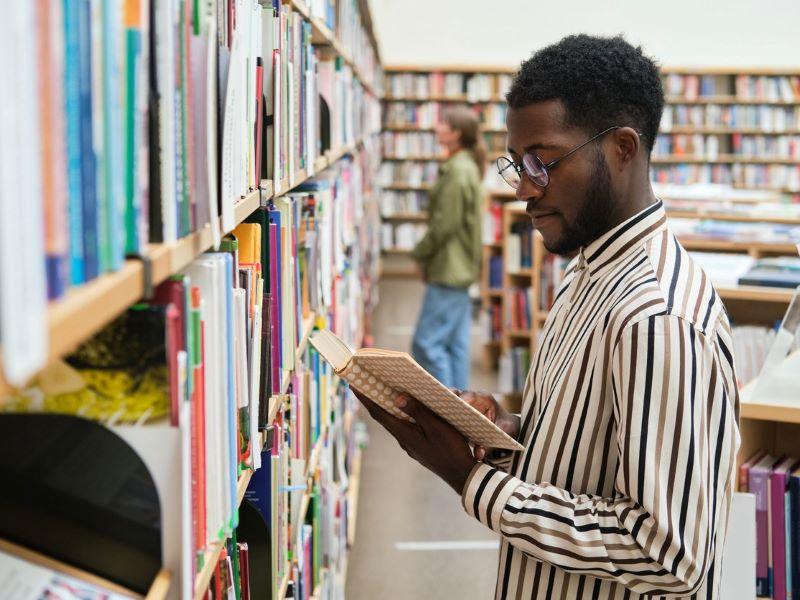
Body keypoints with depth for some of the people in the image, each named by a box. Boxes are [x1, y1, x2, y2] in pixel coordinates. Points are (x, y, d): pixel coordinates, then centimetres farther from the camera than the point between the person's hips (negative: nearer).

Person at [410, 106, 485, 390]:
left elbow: (444, 225, -19)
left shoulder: (458, 171, -17)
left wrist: (421, 254, -6)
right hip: (460, 270, 10)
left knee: (427, 342, -6)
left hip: (448, 270, -10)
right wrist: (427, 255, 16)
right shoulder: (467, 167, 14)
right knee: (455, 343, 13)